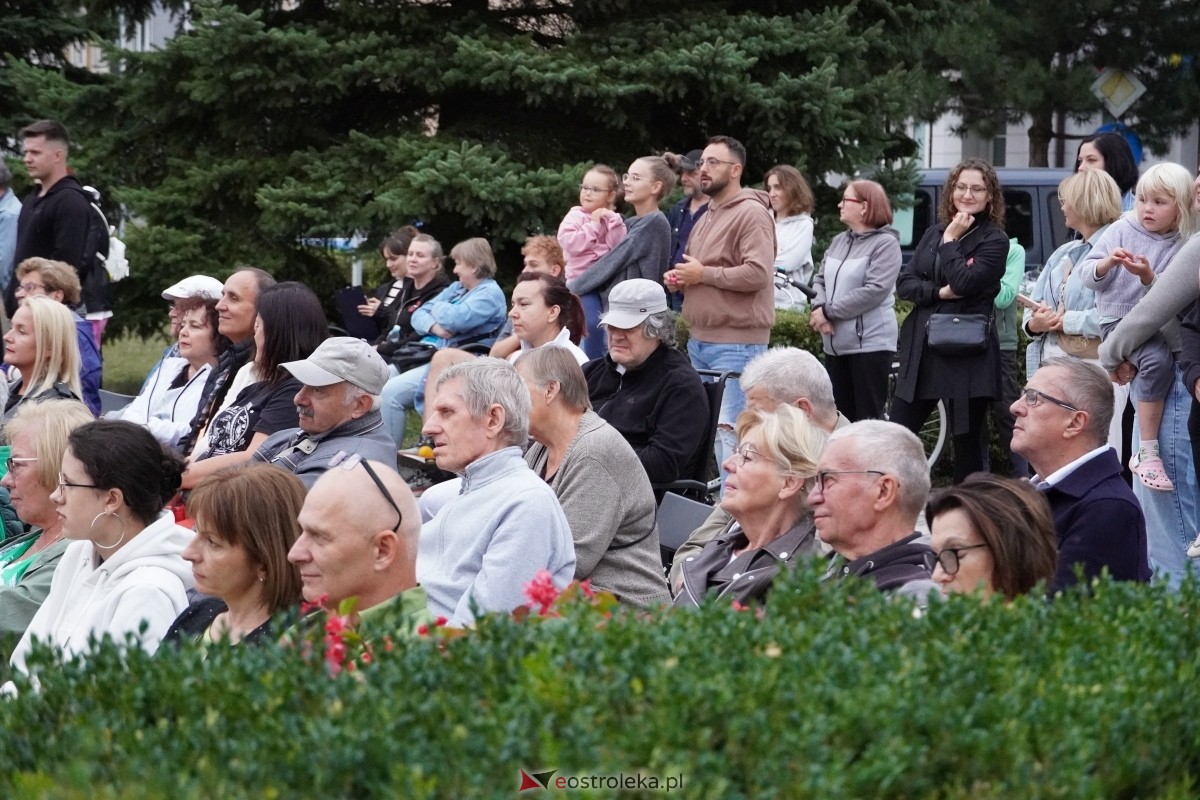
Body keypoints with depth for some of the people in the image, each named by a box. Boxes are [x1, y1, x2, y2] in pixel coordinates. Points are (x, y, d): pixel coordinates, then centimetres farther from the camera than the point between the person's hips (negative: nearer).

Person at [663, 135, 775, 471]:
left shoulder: (751, 213, -11)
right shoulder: (707, 216, 19)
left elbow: (758, 273, -22)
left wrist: (704, 273, -15)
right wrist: (679, 278, 8)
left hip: (736, 343, -10)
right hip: (699, 340, 10)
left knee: (727, 427, -14)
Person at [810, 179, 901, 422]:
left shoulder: (885, 243, -8)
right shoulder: (838, 241, 15)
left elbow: (875, 291, -18)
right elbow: (820, 280, 12)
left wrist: (829, 311, -15)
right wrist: (819, 308, -10)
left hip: (870, 342, -7)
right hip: (836, 343, 7)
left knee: (868, 417, -6)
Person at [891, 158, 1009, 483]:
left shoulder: (994, 240, -3)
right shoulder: (933, 233, 14)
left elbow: (965, 283, -17)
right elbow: (904, 282, 7)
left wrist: (951, 240, -8)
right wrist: (938, 292, -10)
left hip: (967, 353, -5)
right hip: (921, 348, 5)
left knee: (966, 439, 2)